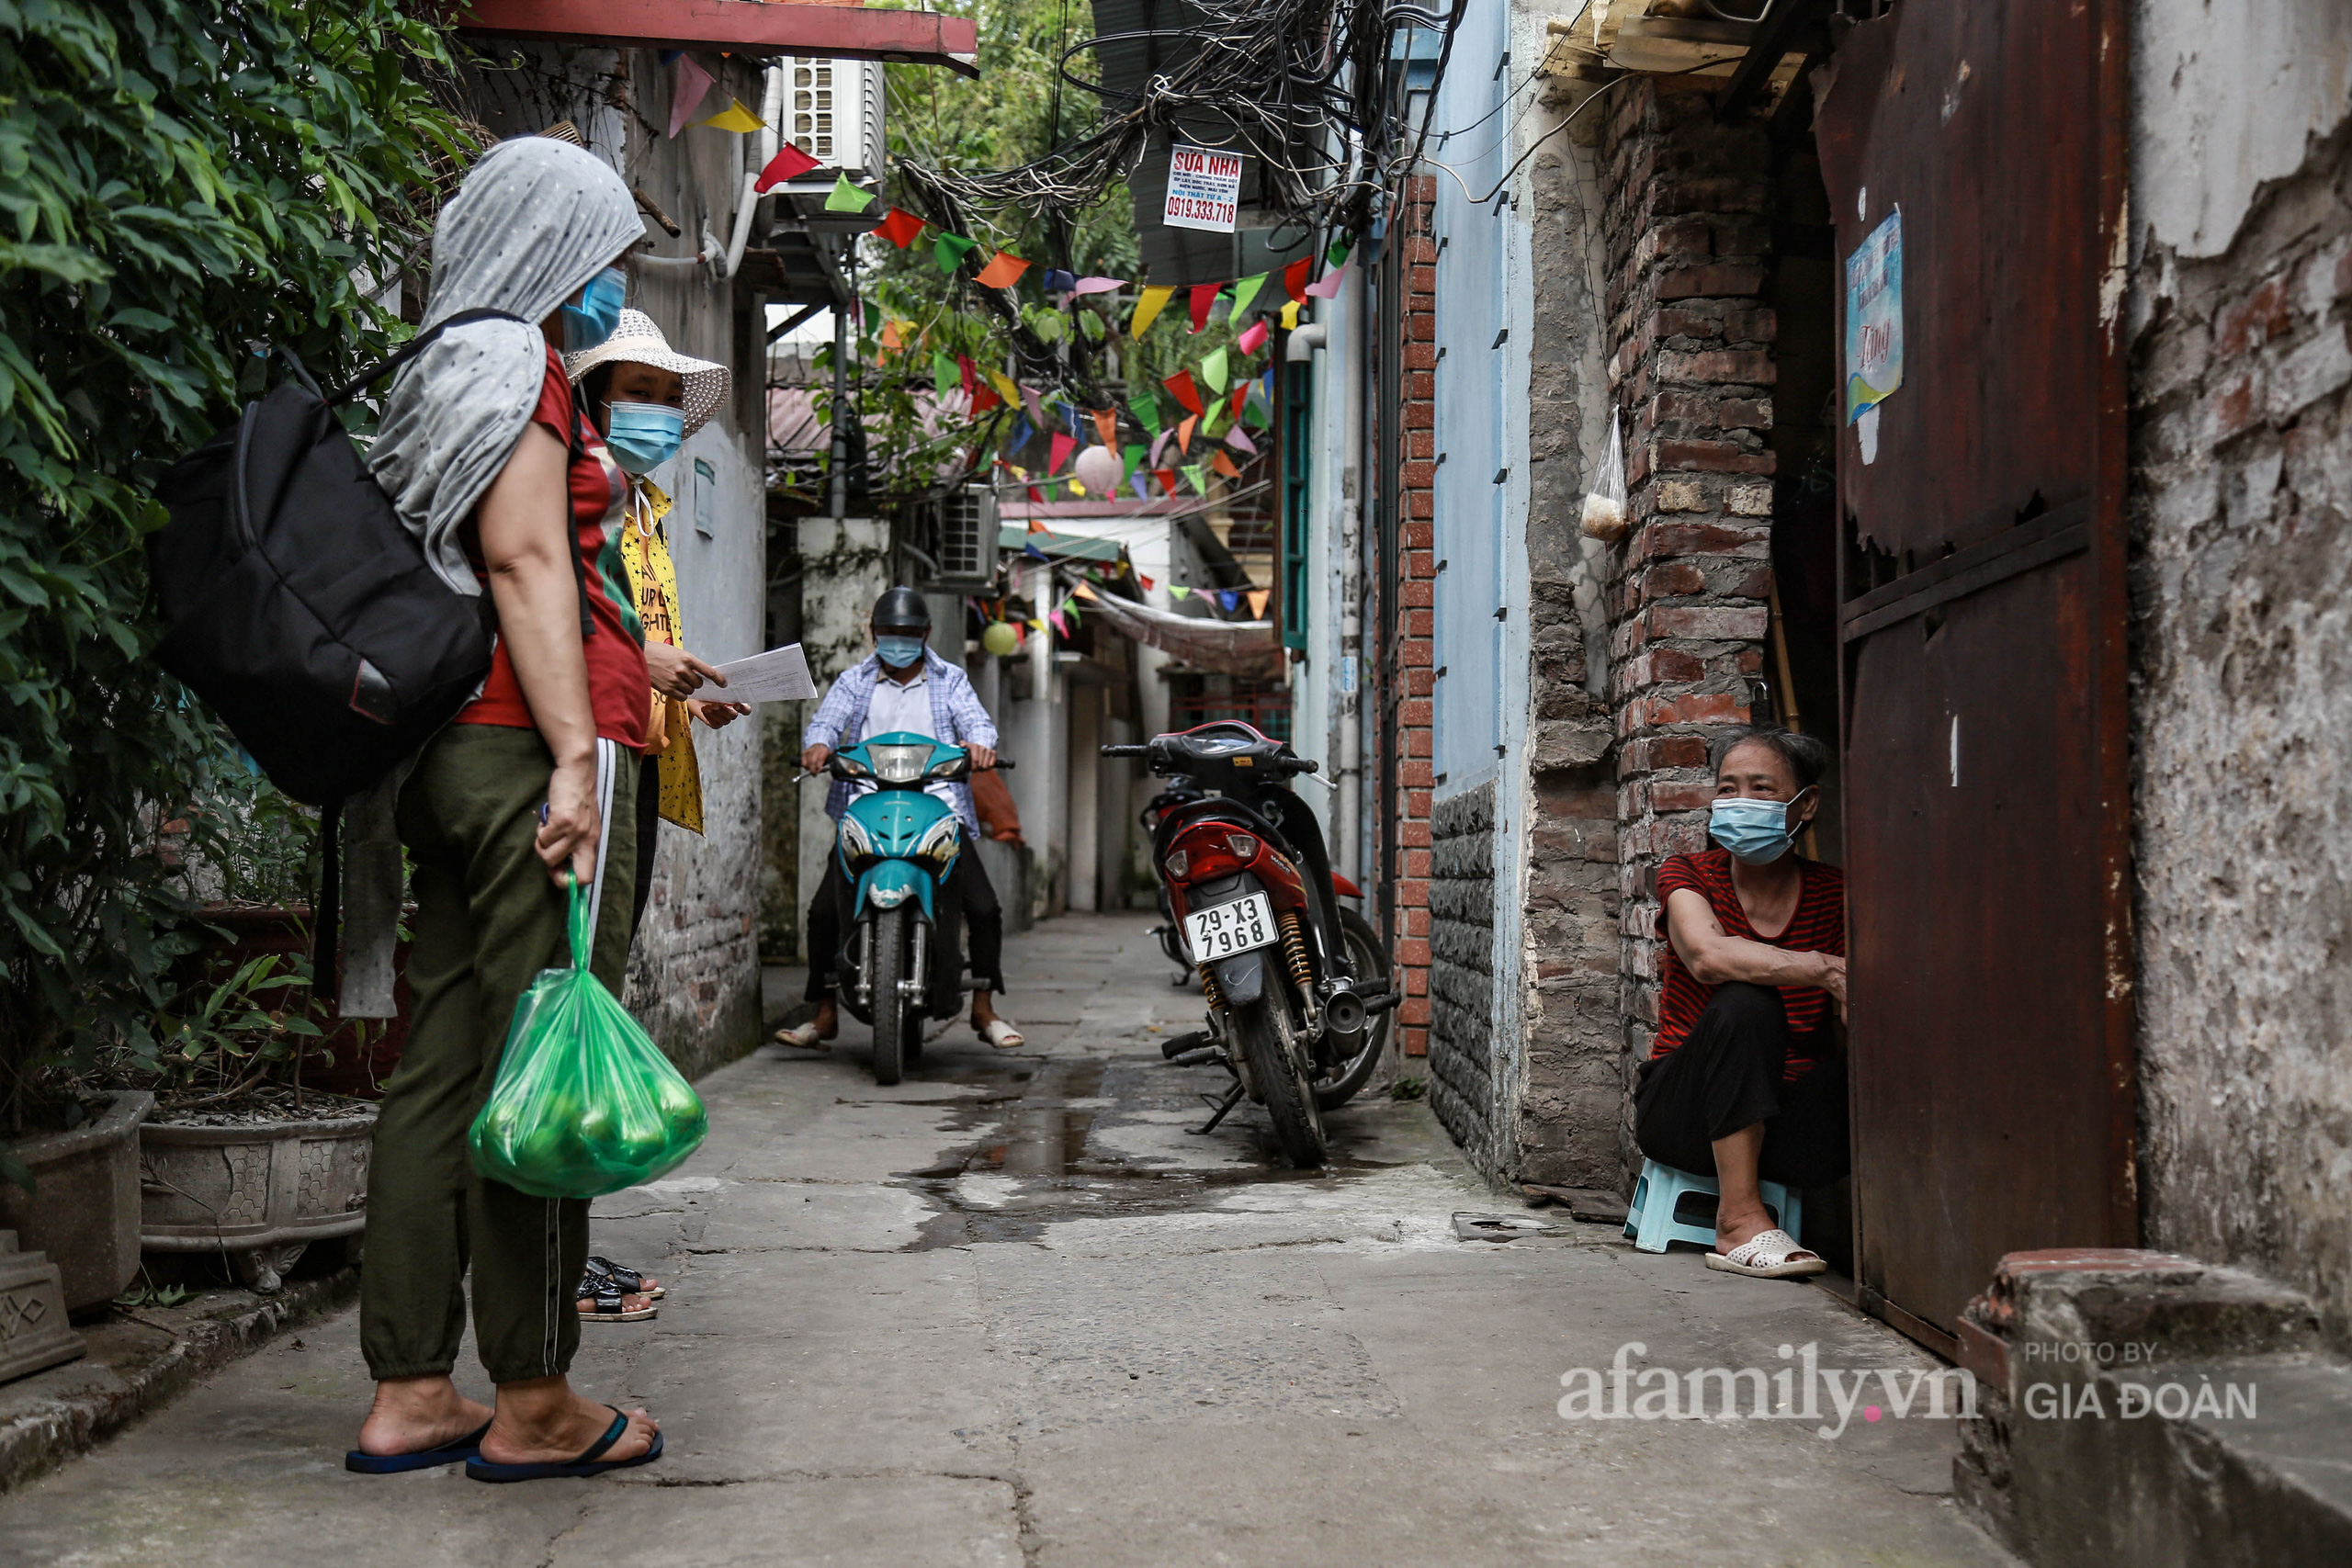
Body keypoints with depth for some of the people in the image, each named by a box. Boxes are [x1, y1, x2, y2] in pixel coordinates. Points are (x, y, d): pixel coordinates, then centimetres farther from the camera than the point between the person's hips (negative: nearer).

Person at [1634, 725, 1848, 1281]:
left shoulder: (1834, 892, 4)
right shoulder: (1688, 876, -2)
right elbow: (1707, 954, -25)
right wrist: (1825, 970, -34)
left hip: (1789, 1119, 1)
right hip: (1684, 1117, -1)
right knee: (1745, 1000, -31)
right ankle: (1739, 1218, -27)